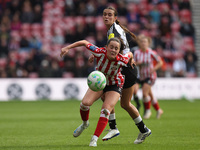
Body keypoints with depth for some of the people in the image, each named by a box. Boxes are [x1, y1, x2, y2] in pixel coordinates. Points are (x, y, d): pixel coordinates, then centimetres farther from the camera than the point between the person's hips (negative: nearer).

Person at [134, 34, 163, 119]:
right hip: (142, 76, 4)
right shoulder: (137, 53, -3)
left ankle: (147, 111, -1)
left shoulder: (151, 53, -12)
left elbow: (160, 62, -3)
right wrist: (137, 63, -20)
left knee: (144, 93, -19)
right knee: (150, 95, 13)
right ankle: (158, 110, 31)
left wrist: (154, 69, -18)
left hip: (150, 76, -4)